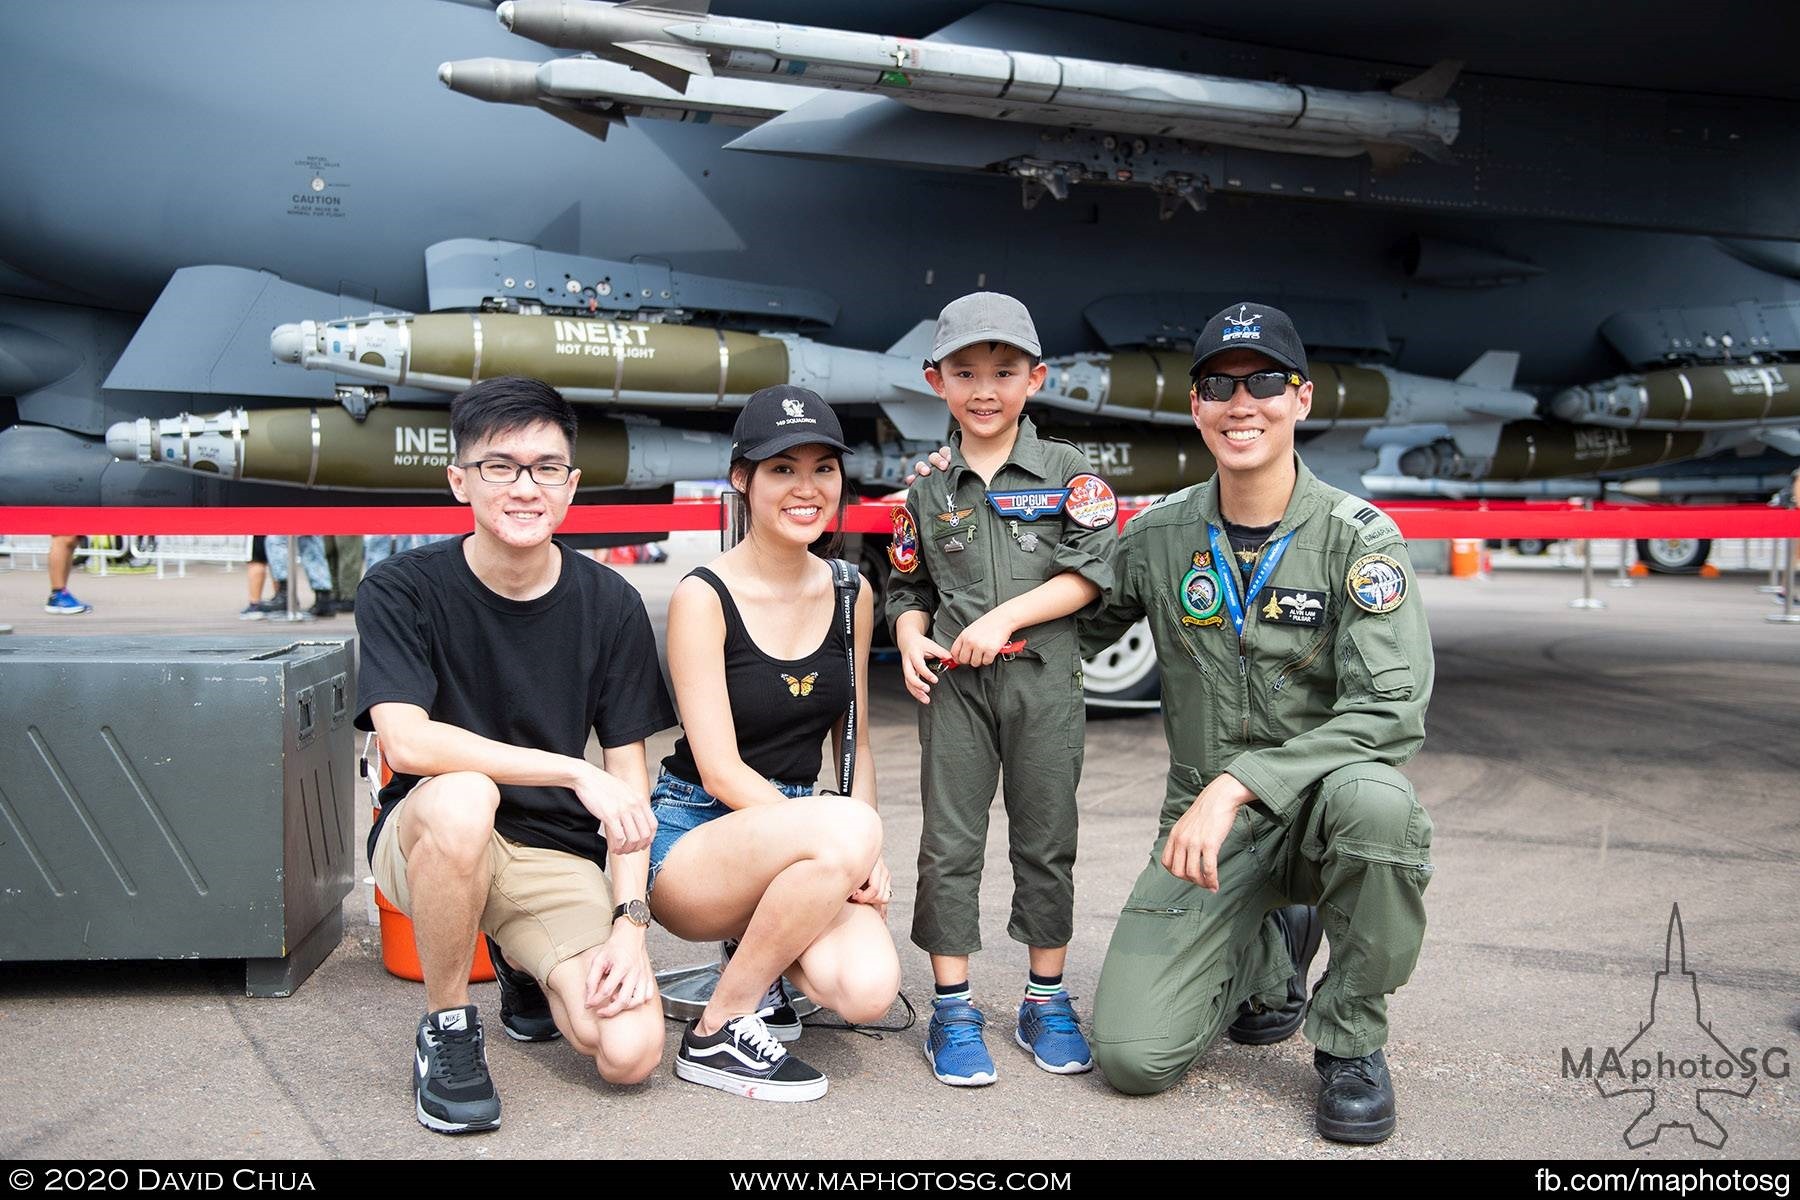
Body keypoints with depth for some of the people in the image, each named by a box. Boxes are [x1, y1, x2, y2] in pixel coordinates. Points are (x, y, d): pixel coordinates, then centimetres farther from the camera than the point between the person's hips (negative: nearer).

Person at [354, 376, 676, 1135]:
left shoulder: (609, 605, -3)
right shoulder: (402, 590, -9)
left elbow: (627, 775, -2)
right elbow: (405, 740, -24)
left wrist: (629, 921, -13)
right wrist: (574, 772, -29)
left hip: (554, 854, 2)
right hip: (426, 840, -2)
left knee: (630, 1051, -19)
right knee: (461, 794, -38)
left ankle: (524, 964, 18)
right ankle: (447, 1028, -11)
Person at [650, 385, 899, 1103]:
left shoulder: (851, 594, 6)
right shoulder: (703, 597, -12)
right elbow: (721, 771, -15)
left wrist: (864, 859, -4)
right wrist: (847, 847, -22)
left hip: (793, 834, 5)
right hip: (694, 839, -5)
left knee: (868, 989, -25)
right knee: (844, 829, -36)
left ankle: (763, 956, 12)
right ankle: (716, 1035, -14)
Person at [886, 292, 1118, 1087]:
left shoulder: (1067, 472, 2)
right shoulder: (926, 487, 7)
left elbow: (1090, 573, -6)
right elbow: (909, 585, 13)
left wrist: (1004, 618, -15)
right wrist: (910, 639, -8)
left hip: (1042, 677, -1)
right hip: (954, 684, 1)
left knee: (1046, 839, 8)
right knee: (950, 842, 3)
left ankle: (1046, 1000, 23)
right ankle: (952, 1008, 14)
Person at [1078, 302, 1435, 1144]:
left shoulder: (1358, 538, -9)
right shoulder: (1158, 535, 1)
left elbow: (1391, 710, -20)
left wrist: (1239, 783, -30)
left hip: (1319, 804, -2)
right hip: (1206, 821, 2)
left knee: (1373, 798, -39)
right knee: (1131, 1057, -13)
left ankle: (1351, 1040, -10)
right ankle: (1268, 956, 21)